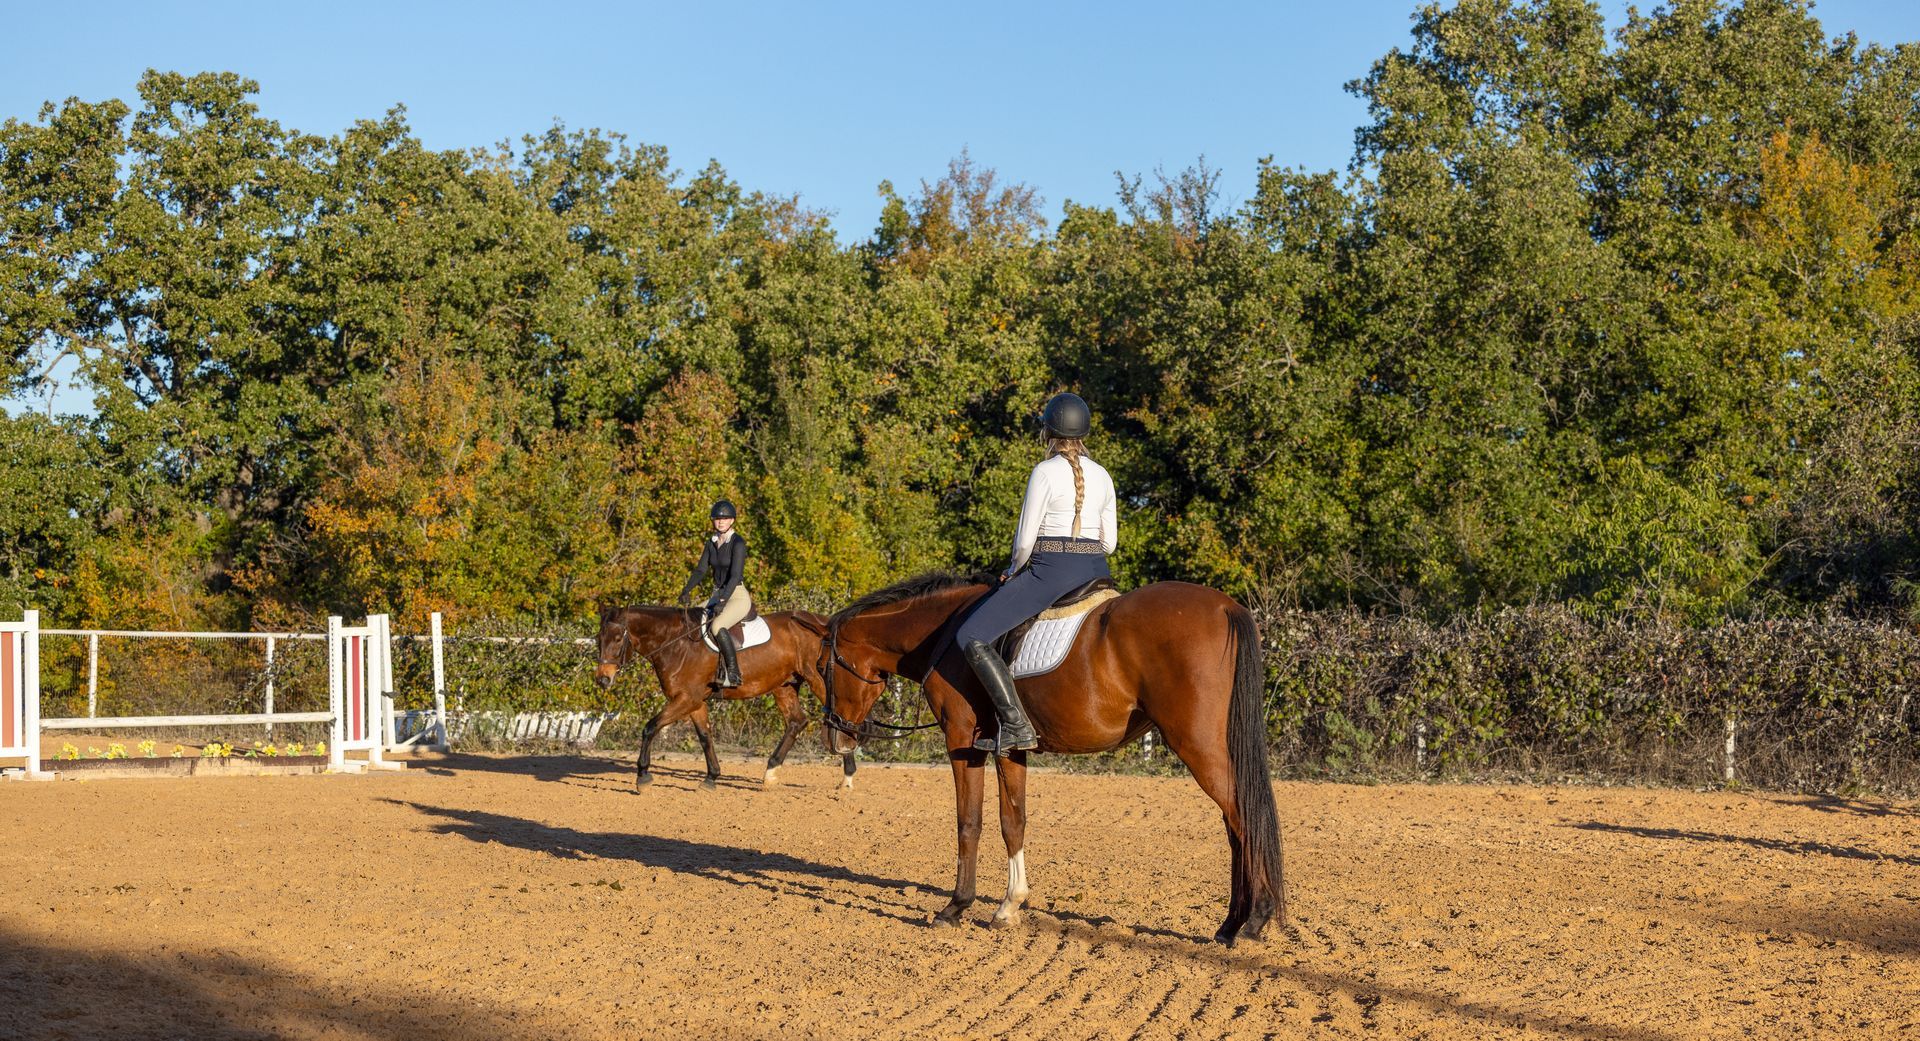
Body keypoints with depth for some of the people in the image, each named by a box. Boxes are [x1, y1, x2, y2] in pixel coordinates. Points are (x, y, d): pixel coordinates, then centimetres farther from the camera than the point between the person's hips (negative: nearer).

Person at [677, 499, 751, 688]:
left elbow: (735, 575, -22)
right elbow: (701, 569, 8)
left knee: (717, 626, -33)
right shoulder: (712, 542, 10)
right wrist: (687, 590, -9)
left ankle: (733, 674, -27)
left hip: (738, 596, -8)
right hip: (717, 595, 9)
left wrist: (722, 601, -31)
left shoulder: (738, 543, -14)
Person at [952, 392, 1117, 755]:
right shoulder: (1102, 476, 10)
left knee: (971, 637, -7)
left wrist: (1015, 570, 9)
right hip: (1097, 571, 7)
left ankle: (1016, 726, -17)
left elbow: (1025, 539, -10)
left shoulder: (1046, 472, -9)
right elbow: (1108, 542, 12)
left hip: (1051, 571, -7)